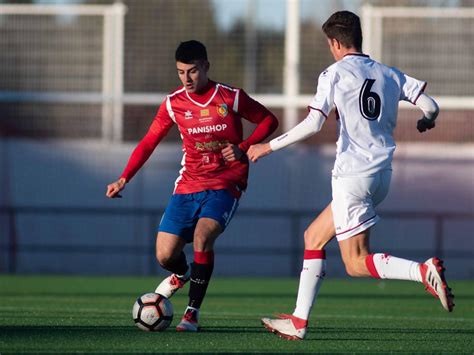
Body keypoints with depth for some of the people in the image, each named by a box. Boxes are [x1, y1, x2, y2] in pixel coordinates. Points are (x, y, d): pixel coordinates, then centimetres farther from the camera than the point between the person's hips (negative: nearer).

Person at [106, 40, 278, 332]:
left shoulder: (231, 98, -7)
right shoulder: (174, 104, 0)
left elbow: (269, 121, 4)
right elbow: (149, 143, 7)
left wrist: (243, 148, -11)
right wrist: (123, 180, -3)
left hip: (225, 185, -3)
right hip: (188, 185, 3)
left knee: (202, 237, -29)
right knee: (165, 255, -3)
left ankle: (193, 312, -18)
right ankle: (182, 275, 37)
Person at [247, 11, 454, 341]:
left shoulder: (335, 74, -6)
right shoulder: (389, 75, 10)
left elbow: (313, 124, -13)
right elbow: (430, 106, 4)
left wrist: (268, 147, -3)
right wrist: (426, 122, 29)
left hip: (353, 174, -7)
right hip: (381, 174, 7)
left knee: (357, 263, -5)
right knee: (314, 237, 18)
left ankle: (424, 271, -27)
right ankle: (299, 322, 16)